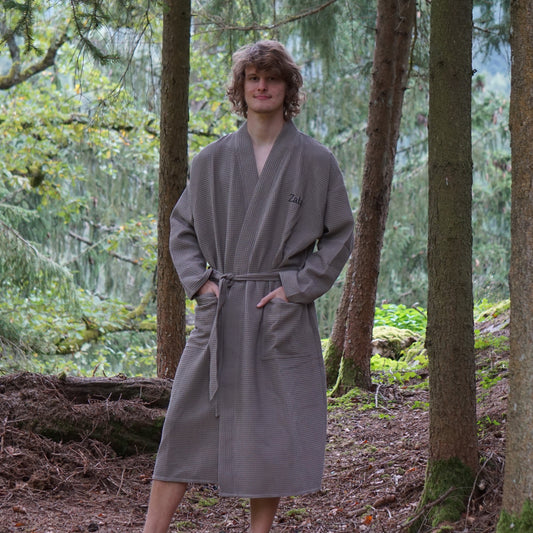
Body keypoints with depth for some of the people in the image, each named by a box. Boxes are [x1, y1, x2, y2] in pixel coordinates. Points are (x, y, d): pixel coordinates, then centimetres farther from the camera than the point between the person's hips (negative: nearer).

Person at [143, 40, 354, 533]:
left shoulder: (315, 161, 0)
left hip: (282, 317, -1)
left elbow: (340, 235, 4)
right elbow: (181, 226, 15)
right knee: (186, 420, 0)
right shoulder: (213, 159, 6)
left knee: (273, 429, 1)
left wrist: (297, 286, -5)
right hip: (220, 313, 2)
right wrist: (197, 280, 1)